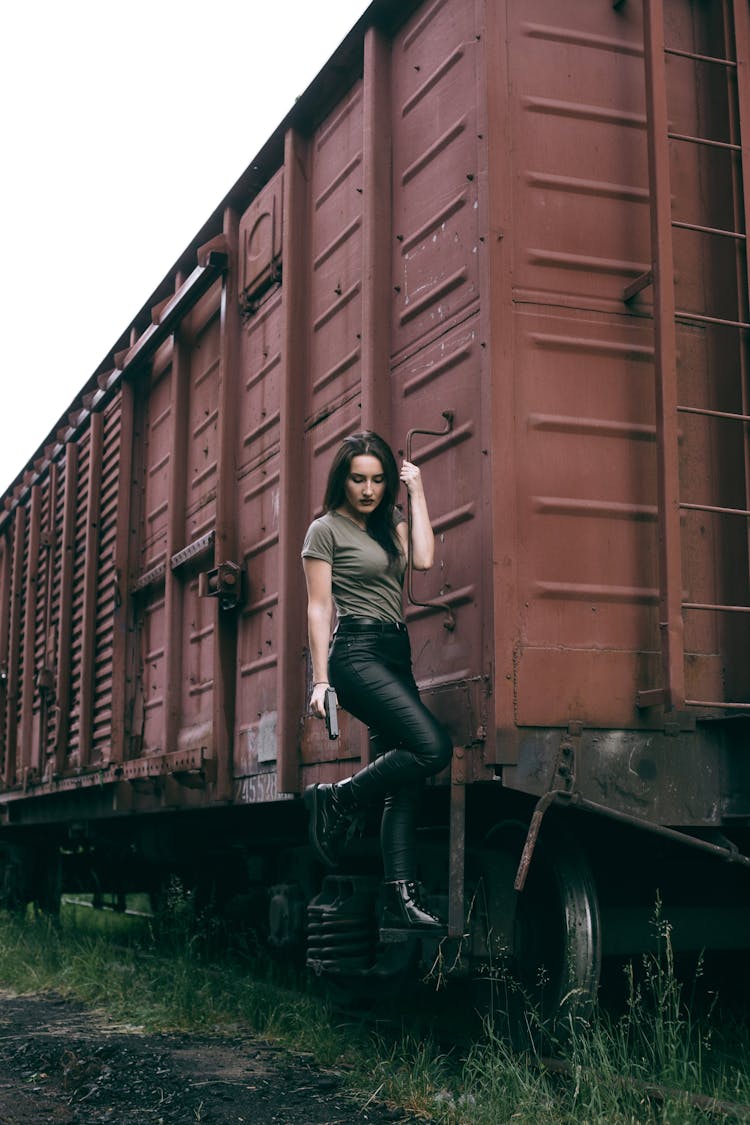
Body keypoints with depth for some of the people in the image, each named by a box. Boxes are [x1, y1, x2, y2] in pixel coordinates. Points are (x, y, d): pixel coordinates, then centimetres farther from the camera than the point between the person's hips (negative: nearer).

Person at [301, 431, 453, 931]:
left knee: (406, 778, -1)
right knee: (434, 745, -22)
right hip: (356, 653, -7)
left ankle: (402, 895, -1)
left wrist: (417, 494, 4)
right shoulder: (326, 530, 1)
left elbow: (423, 558, -1)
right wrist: (321, 680, -9)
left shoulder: (391, 525, 19)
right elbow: (319, 608, -3)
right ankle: (339, 800, -5)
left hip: (395, 655, 7)